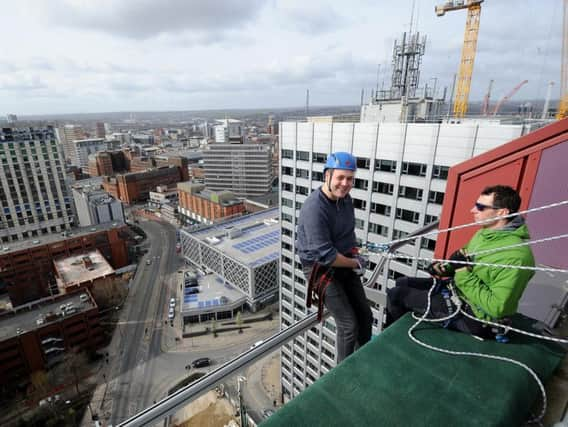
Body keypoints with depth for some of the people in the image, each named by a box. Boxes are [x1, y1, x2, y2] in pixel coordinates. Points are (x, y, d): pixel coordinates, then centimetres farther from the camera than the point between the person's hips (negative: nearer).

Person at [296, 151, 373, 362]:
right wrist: (356, 263, -14)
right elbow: (325, 254, -27)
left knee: (365, 315, 14)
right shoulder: (314, 208, -27)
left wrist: (355, 254, 2)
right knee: (349, 325, -3)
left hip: (344, 262, 8)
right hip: (320, 269, -8)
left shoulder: (345, 198, 0)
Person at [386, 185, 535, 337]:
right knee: (402, 283, 12)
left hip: (474, 316, -9)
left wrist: (464, 273, -28)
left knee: (396, 294, -10)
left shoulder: (516, 255, -29)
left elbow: (497, 308, -31)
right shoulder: (485, 232, 0)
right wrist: (445, 268, -5)